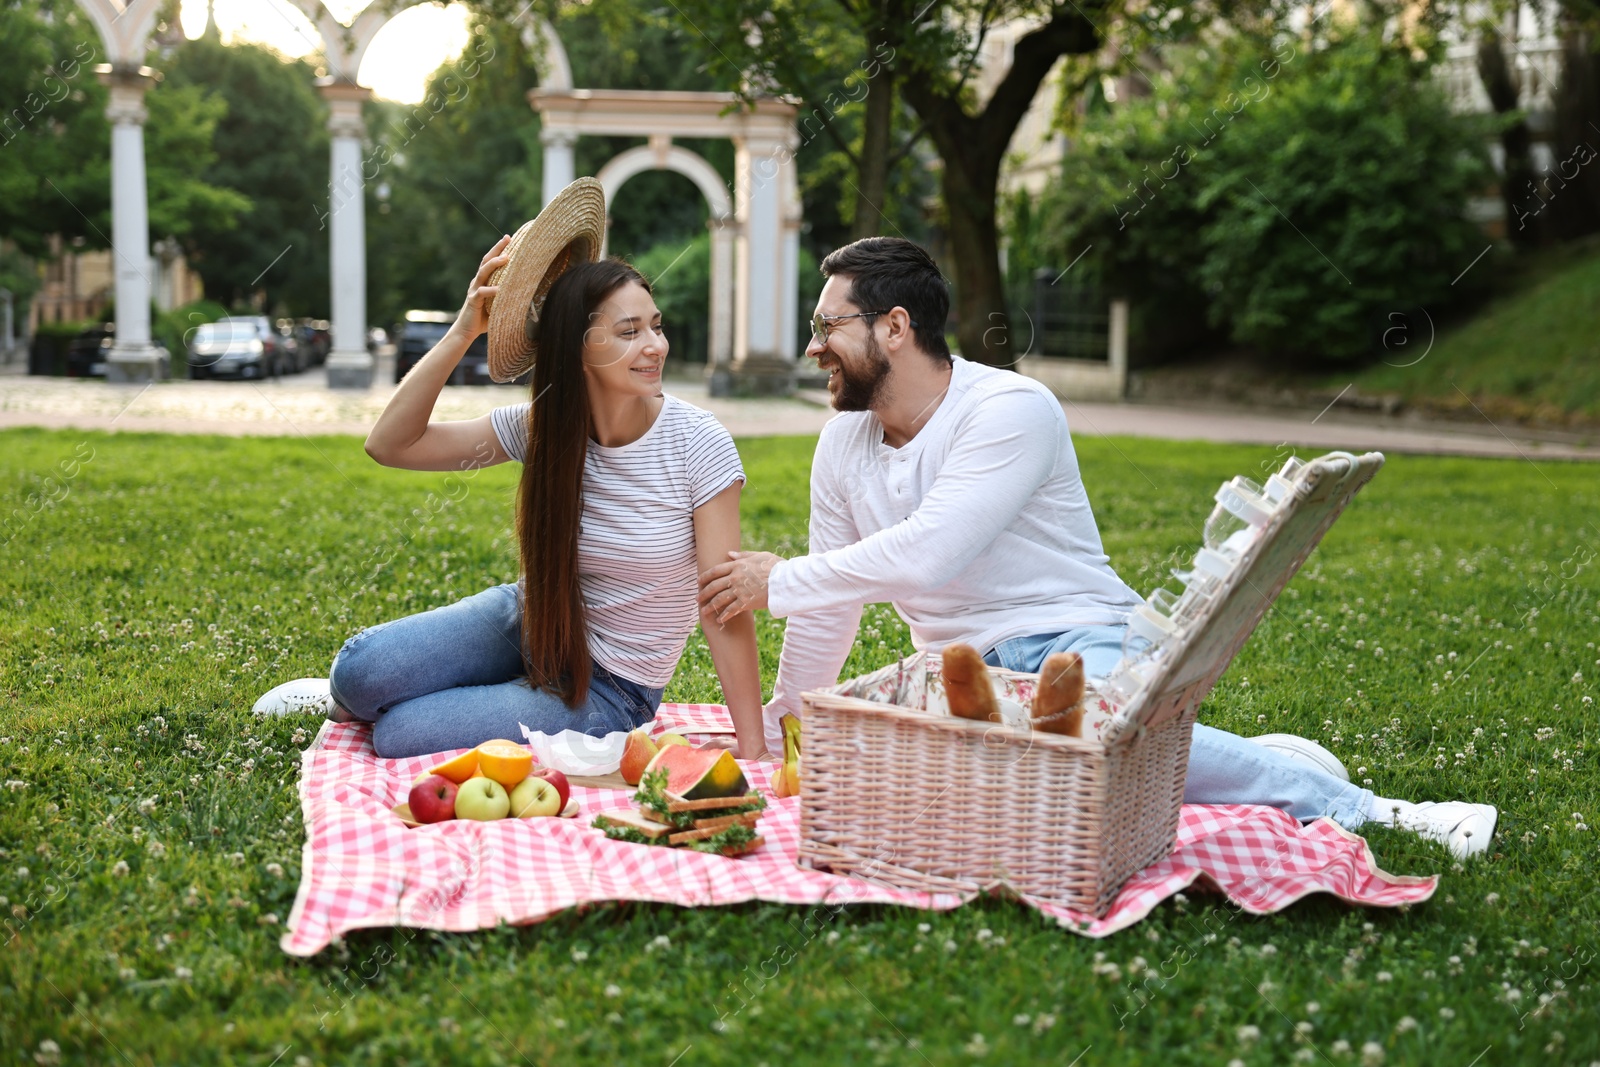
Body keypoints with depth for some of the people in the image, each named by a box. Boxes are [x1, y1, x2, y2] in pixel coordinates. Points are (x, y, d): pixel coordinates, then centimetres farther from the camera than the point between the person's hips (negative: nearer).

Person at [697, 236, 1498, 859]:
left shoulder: (1011, 409, -13)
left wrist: (779, 582, -12)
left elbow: (926, 555, -24)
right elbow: (832, 606, 19)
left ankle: (1360, 810, -25)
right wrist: (778, 738, 24)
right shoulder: (843, 441, 10)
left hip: (1076, 645, -6)